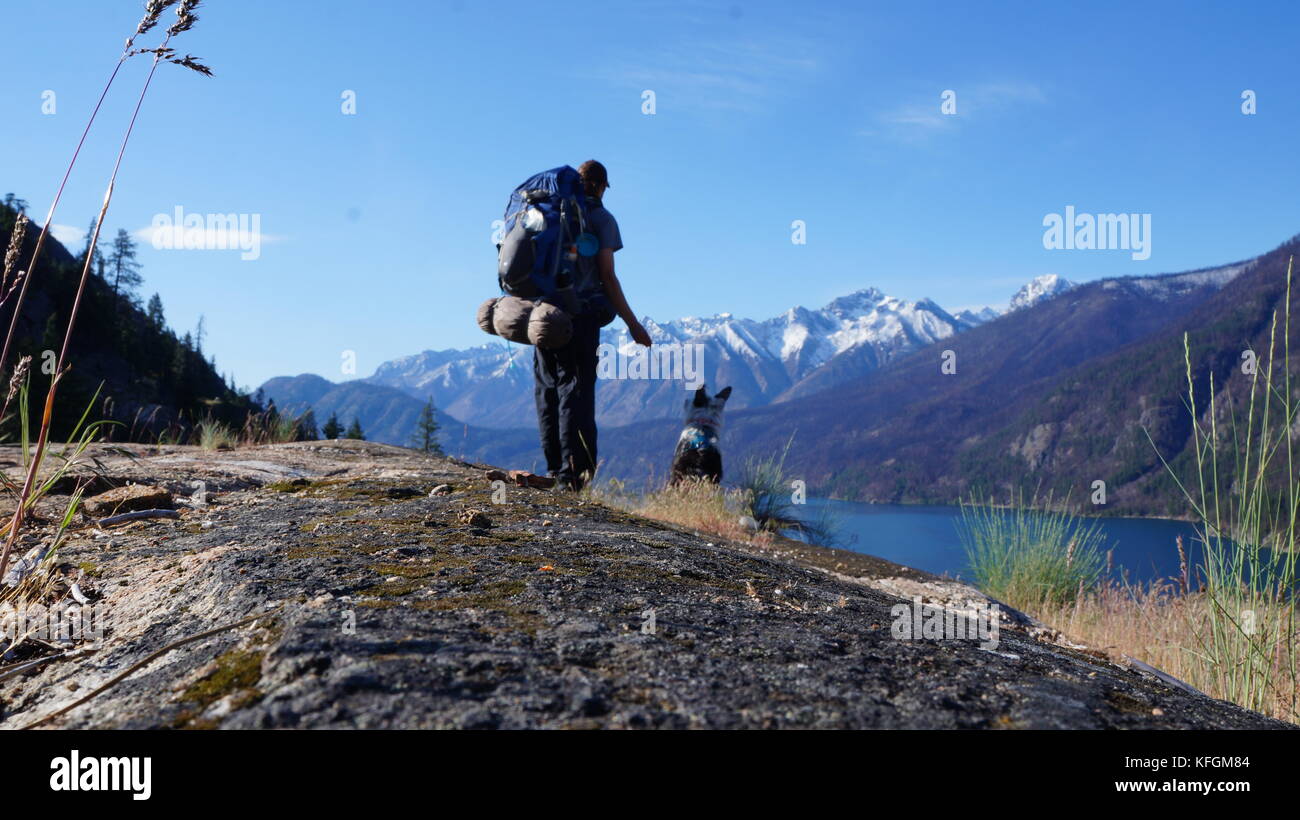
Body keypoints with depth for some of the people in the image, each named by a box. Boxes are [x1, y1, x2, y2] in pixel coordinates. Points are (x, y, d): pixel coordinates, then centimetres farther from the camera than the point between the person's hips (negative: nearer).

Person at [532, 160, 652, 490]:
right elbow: (607, 276, -6)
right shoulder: (602, 219, 1)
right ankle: (573, 471, -9)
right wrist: (632, 323, -2)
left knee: (547, 389, 9)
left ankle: (554, 468, 9)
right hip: (580, 314, -4)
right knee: (576, 390, -3)